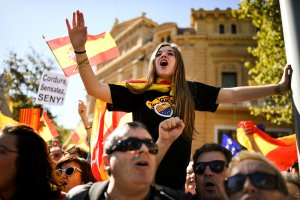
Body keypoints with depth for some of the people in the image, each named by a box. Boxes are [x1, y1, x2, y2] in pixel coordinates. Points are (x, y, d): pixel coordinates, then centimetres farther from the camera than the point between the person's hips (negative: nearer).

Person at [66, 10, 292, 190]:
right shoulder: (139, 91, 1)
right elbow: (95, 89, -6)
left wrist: (279, 87, 3)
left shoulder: (191, 91, 4)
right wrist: (80, 50, -17)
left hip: (175, 180, 1)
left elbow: (233, 94, 5)